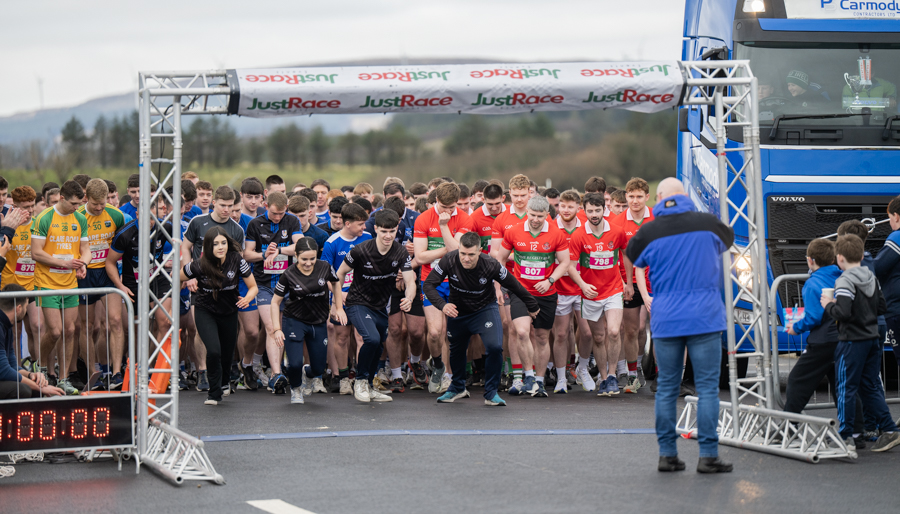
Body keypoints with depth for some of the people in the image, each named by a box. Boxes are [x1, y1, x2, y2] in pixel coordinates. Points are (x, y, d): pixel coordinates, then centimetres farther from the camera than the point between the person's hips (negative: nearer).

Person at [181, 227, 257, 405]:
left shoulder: (236, 260, -18)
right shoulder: (200, 266, -22)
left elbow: (253, 287, -10)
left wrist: (247, 298, -27)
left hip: (229, 312, 3)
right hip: (205, 312, -3)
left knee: (227, 353, 14)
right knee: (214, 351, -22)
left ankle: (224, 383, 49)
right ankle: (215, 394, -1)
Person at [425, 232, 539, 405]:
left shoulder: (491, 265, -28)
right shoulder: (449, 261, -27)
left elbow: (514, 286, -13)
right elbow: (429, 285, -20)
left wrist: (532, 307, 1)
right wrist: (442, 305, -39)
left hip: (485, 308, -2)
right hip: (457, 310, 2)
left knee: (495, 347, -22)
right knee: (456, 350, 18)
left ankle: (491, 393, -2)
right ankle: (457, 388, 46)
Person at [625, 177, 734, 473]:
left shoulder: (648, 232, 1)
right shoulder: (707, 223, 1)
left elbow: (634, 265, 16)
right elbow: (727, 242, 24)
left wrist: (647, 300, 26)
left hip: (665, 319, 1)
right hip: (705, 316, -1)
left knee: (666, 388, 9)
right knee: (707, 387, 0)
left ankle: (667, 454, 10)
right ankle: (708, 455, -4)